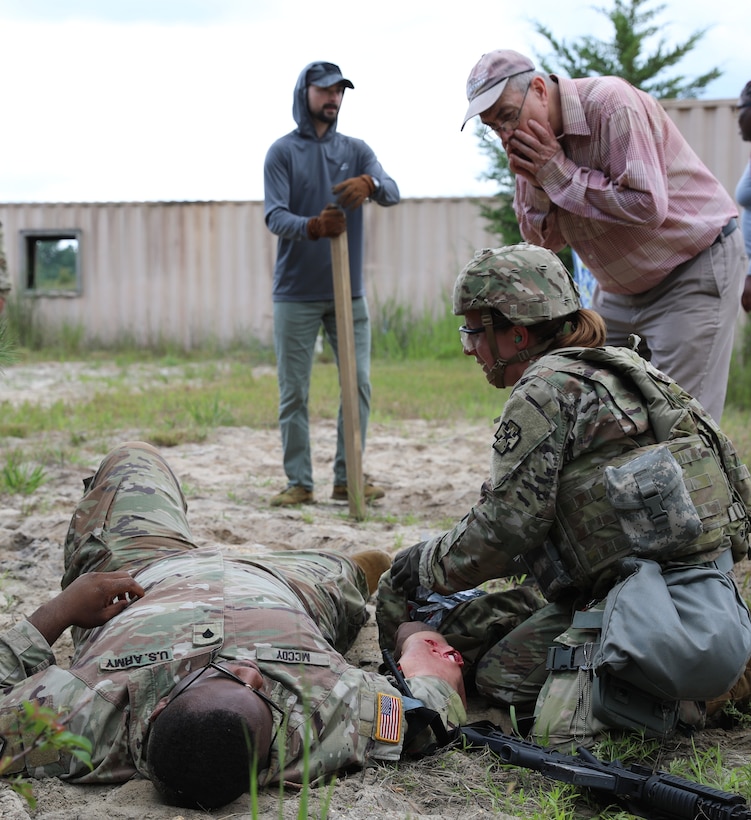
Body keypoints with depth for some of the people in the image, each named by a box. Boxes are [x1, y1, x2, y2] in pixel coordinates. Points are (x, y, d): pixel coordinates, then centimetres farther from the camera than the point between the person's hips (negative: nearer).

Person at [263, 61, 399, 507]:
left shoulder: (356, 150, 9)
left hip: (349, 291, 3)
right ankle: (299, 483, 9)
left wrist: (370, 184, -32)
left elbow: (393, 192, -8)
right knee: (294, 391, 1)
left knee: (359, 383, 1)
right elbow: (275, 216, -12)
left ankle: (348, 479, 11)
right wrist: (313, 226, -33)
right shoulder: (283, 152, 0)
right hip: (296, 293, -3)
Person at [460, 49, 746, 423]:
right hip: (619, 287, 8)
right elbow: (545, 240, 5)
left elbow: (647, 206, -31)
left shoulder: (612, 103, -23)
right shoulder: (529, 140, 0)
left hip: (695, 269, -8)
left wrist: (560, 173, -24)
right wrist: (534, 184, -15)